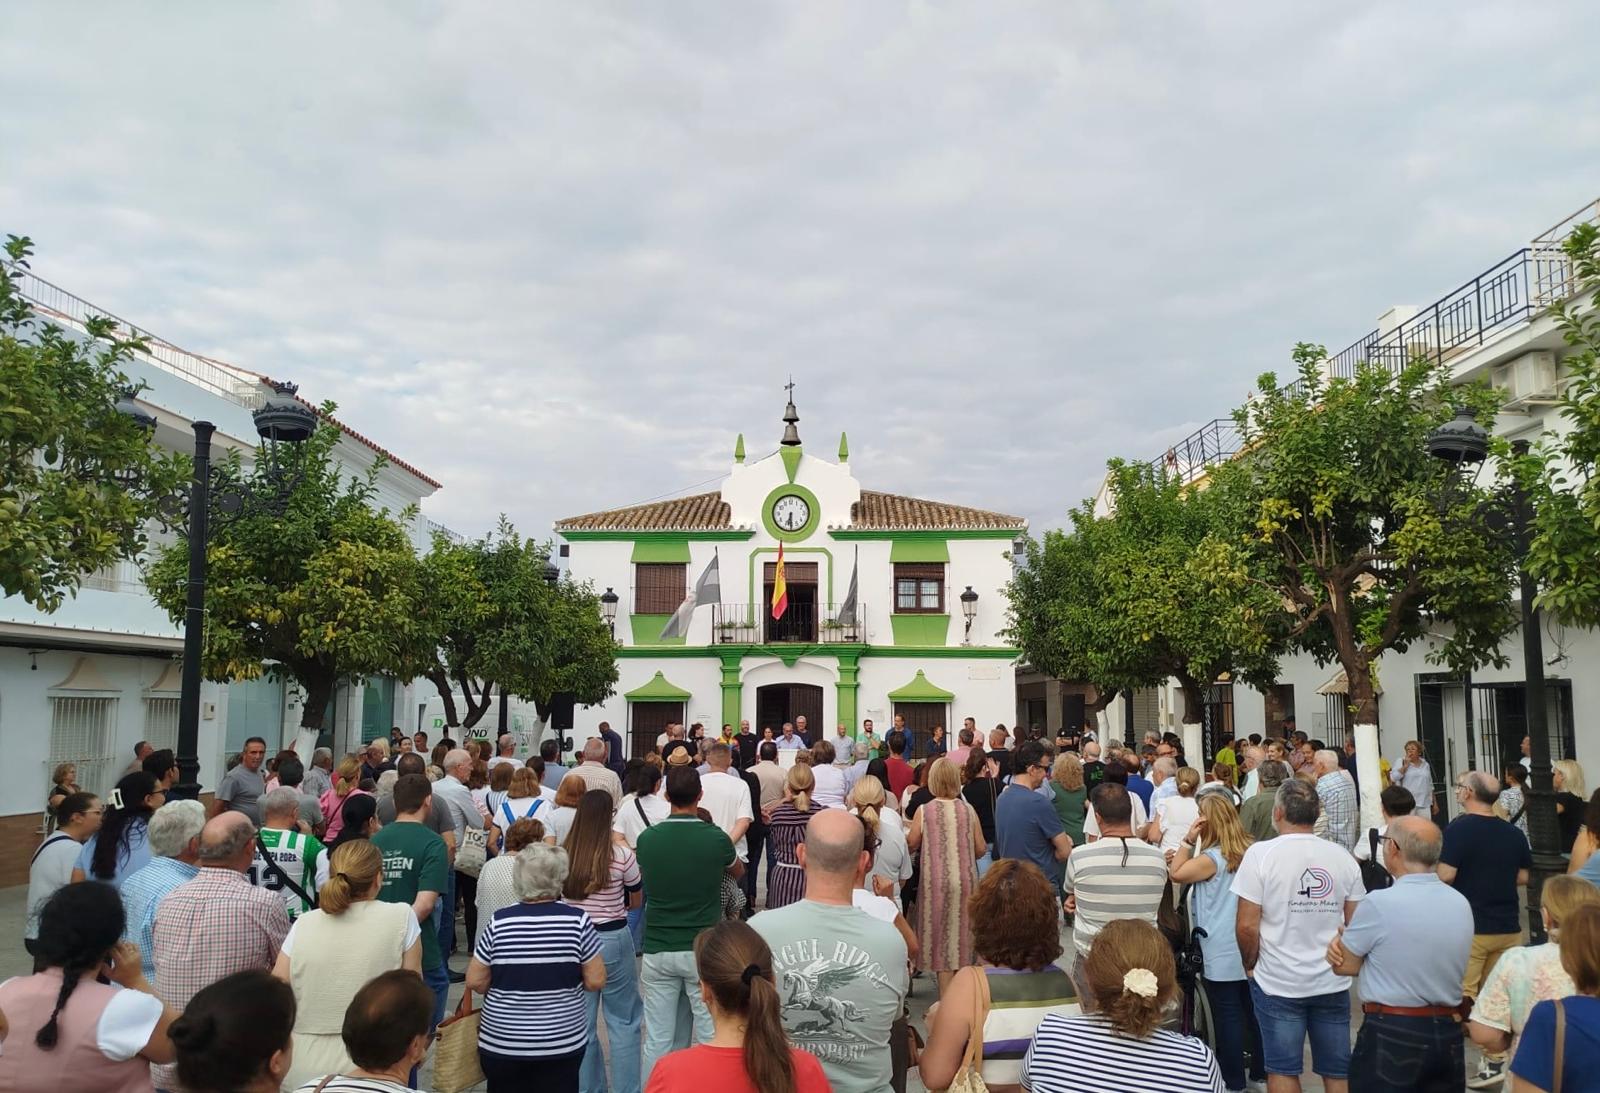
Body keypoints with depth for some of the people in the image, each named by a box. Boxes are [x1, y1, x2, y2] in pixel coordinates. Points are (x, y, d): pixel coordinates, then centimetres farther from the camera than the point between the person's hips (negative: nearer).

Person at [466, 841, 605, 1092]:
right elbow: (596, 981, -7)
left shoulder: (499, 922, -9)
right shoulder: (578, 921, -11)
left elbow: (475, 981, -3)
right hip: (562, 1043, -1)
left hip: (501, 1043, 1)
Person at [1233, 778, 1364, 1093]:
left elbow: (1247, 926, -14)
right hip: (1333, 984, 3)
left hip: (1277, 983, -3)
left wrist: (1250, 965, 2)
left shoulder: (1260, 854, -13)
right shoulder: (1343, 857, -1)